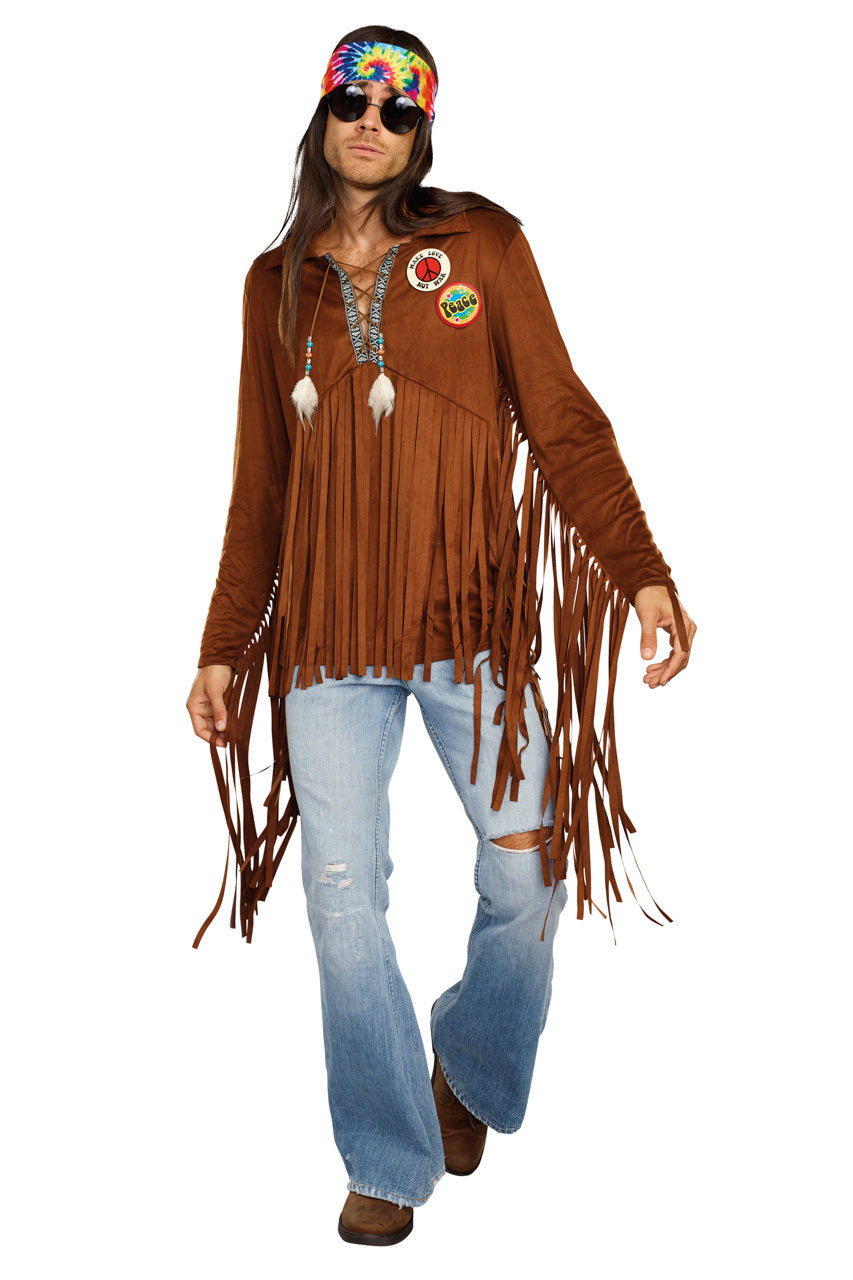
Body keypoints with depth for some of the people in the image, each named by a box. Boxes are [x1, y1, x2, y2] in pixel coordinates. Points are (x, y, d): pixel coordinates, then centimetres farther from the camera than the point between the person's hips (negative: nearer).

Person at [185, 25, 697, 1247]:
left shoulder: (483, 244, 5)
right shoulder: (277, 283, 12)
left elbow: (563, 423, -1)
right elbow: (261, 484, 15)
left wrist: (639, 570, -13)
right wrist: (224, 645, 12)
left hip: (474, 620, -1)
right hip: (328, 636, 2)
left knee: (528, 877, 1)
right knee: (343, 894, 0)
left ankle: (472, 1075, 31)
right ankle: (391, 1158, 18)